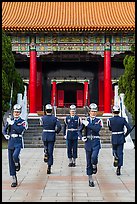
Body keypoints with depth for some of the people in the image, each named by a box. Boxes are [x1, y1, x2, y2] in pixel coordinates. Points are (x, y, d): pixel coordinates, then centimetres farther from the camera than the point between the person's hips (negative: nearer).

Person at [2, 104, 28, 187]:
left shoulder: (23, 122, 0)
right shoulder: (10, 120, 10)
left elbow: (20, 130, -17)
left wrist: (12, 124, -18)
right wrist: (6, 135, -6)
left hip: (18, 143, -4)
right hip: (11, 143, 4)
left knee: (15, 155, -31)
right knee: (11, 162, 3)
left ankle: (17, 164, 6)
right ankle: (14, 180, 13)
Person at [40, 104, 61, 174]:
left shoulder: (43, 118, -5)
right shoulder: (54, 118, -5)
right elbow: (59, 126, -14)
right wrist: (56, 131, 6)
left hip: (44, 136, 1)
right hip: (52, 136, -1)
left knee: (46, 147, 33)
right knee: (50, 152, 3)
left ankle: (45, 152, -1)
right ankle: (49, 168, -1)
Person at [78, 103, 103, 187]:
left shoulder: (99, 121, 2)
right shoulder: (85, 120, 6)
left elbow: (97, 129, -17)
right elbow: (80, 130, 11)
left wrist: (88, 124, -17)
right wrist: (82, 137, -7)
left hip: (96, 143, -2)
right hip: (88, 142, 2)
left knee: (94, 157, -27)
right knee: (88, 162, 5)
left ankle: (94, 166, 8)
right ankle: (90, 180, 15)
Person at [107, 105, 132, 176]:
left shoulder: (110, 120, -9)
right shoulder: (123, 119, -8)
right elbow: (129, 128, -12)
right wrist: (125, 135, 2)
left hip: (114, 138, 0)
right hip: (121, 138, 0)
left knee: (114, 150, 26)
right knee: (120, 153, 6)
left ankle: (115, 157, -7)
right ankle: (118, 169, 1)